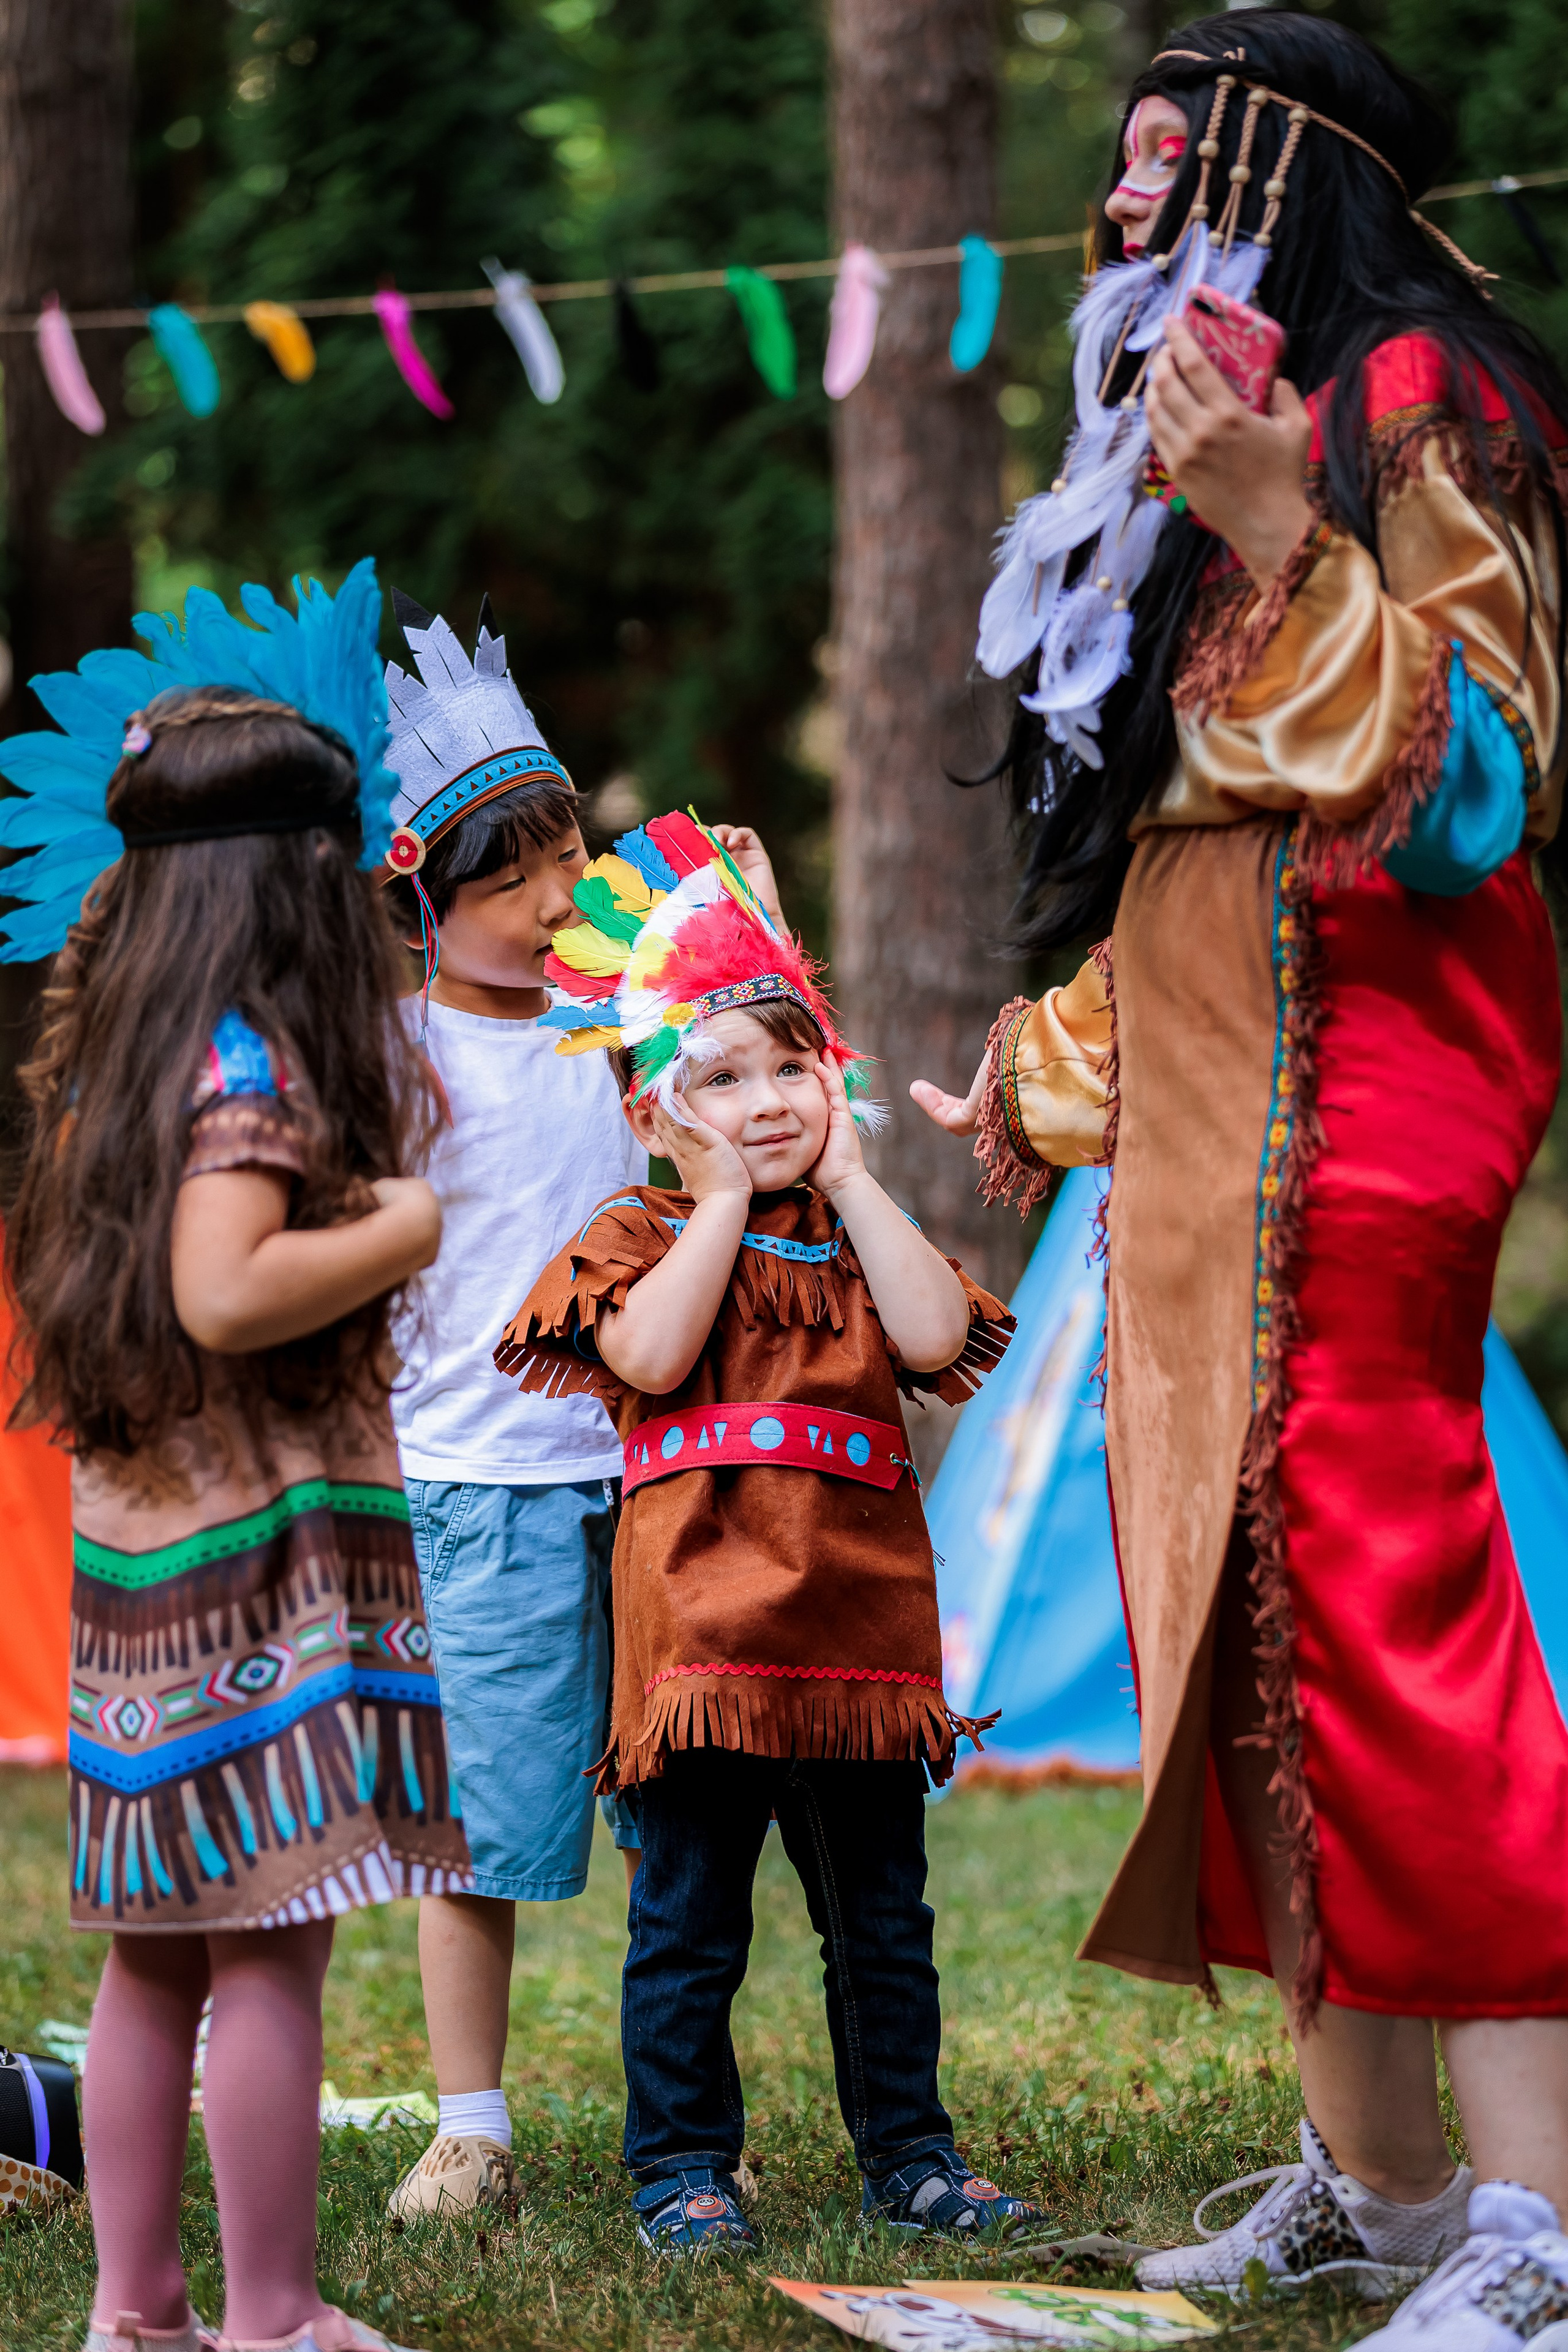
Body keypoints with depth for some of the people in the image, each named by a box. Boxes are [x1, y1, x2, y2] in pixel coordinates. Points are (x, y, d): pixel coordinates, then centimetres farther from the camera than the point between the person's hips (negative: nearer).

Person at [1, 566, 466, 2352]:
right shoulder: (259, 1062, -13)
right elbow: (224, 1292, -25)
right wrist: (427, 1219, -14)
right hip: (263, 1545, -9)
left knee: (155, 1953, 13)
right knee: (273, 1952, -3)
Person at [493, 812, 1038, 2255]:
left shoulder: (861, 1234, 14)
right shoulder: (641, 1234, 3)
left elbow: (936, 1340, -6)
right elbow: (650, 1355, -17)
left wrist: (849, 1178, -1)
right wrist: (725, 1198, -8)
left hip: (857, 1607, 4)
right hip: (702, 1607, -3)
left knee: (883, 1918, 11)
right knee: (690, 1919, 1)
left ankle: (907, 2152, 21)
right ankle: (685, 2165, 10)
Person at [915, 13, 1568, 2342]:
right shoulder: (1215, 448, 23)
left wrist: (1275, 541, -23)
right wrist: (1048, 1071, 32)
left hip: (1356, 1083, -9)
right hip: (1206, 1125, 9)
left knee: (1374, 1604, -15)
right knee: (1248, 1626, 6)